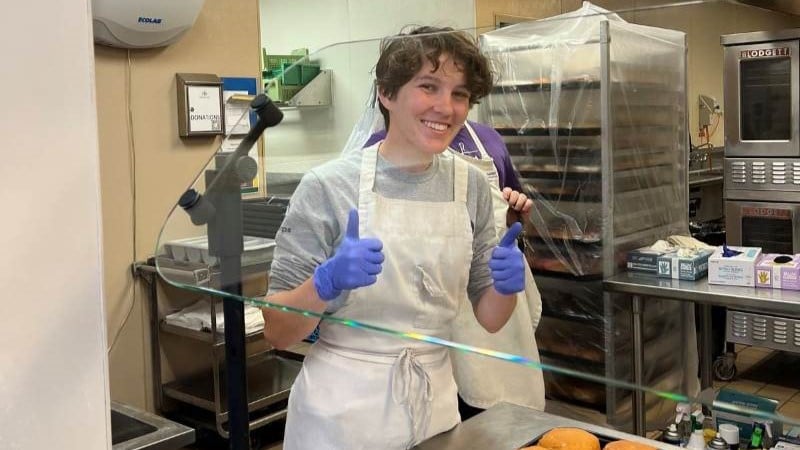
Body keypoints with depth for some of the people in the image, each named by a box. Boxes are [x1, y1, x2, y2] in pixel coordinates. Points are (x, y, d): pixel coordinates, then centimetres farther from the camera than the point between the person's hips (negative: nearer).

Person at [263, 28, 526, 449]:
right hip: (342, 414, -4)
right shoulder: (327, 186, -14)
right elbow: (277, 331, -10)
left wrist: (506, 286, -14)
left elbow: (488, 317, 6)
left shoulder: (471, 186, -2)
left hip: (437, 405, 4)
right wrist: (327, 281, -28)